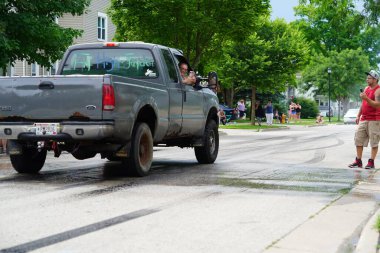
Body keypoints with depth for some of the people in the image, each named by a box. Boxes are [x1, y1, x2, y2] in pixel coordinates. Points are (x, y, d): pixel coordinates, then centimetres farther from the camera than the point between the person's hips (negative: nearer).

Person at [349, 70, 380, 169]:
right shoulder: (366, 88, 15)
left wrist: (366, 98, -27)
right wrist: (358, 115, 19)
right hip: (364, 119, 8)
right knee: (358, 139, 4)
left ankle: (371, 162, 0)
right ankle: (358, 161, 9)